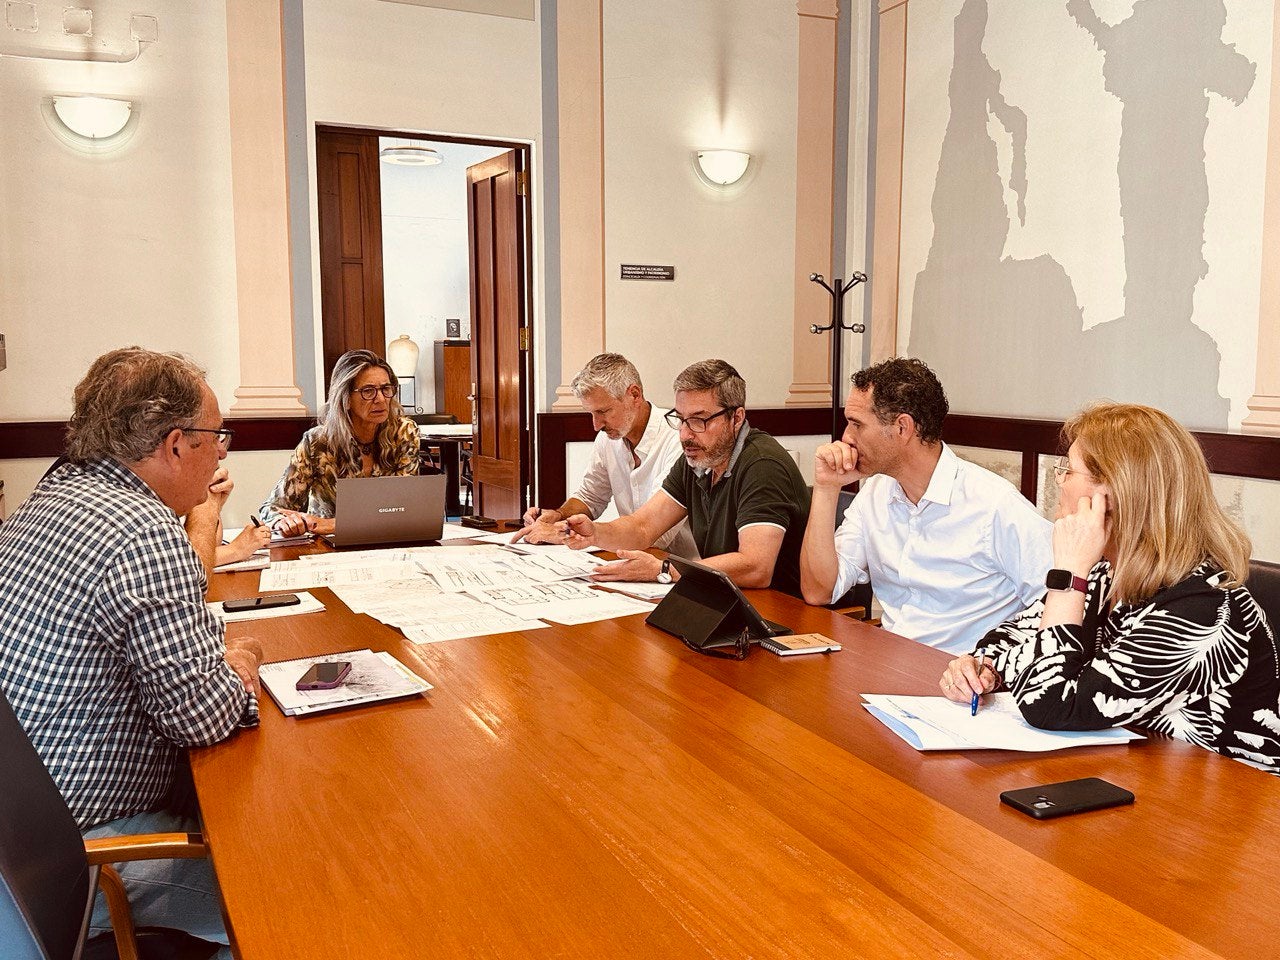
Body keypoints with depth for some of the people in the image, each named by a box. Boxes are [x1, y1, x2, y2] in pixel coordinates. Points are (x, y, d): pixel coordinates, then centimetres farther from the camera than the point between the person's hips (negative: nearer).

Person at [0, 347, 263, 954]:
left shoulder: (50, 496, 7)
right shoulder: (146, 533, -24)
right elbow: (202, 716, -22)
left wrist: (199, 537, 22)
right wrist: (241, 666, -2)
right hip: (70, 859, -10)